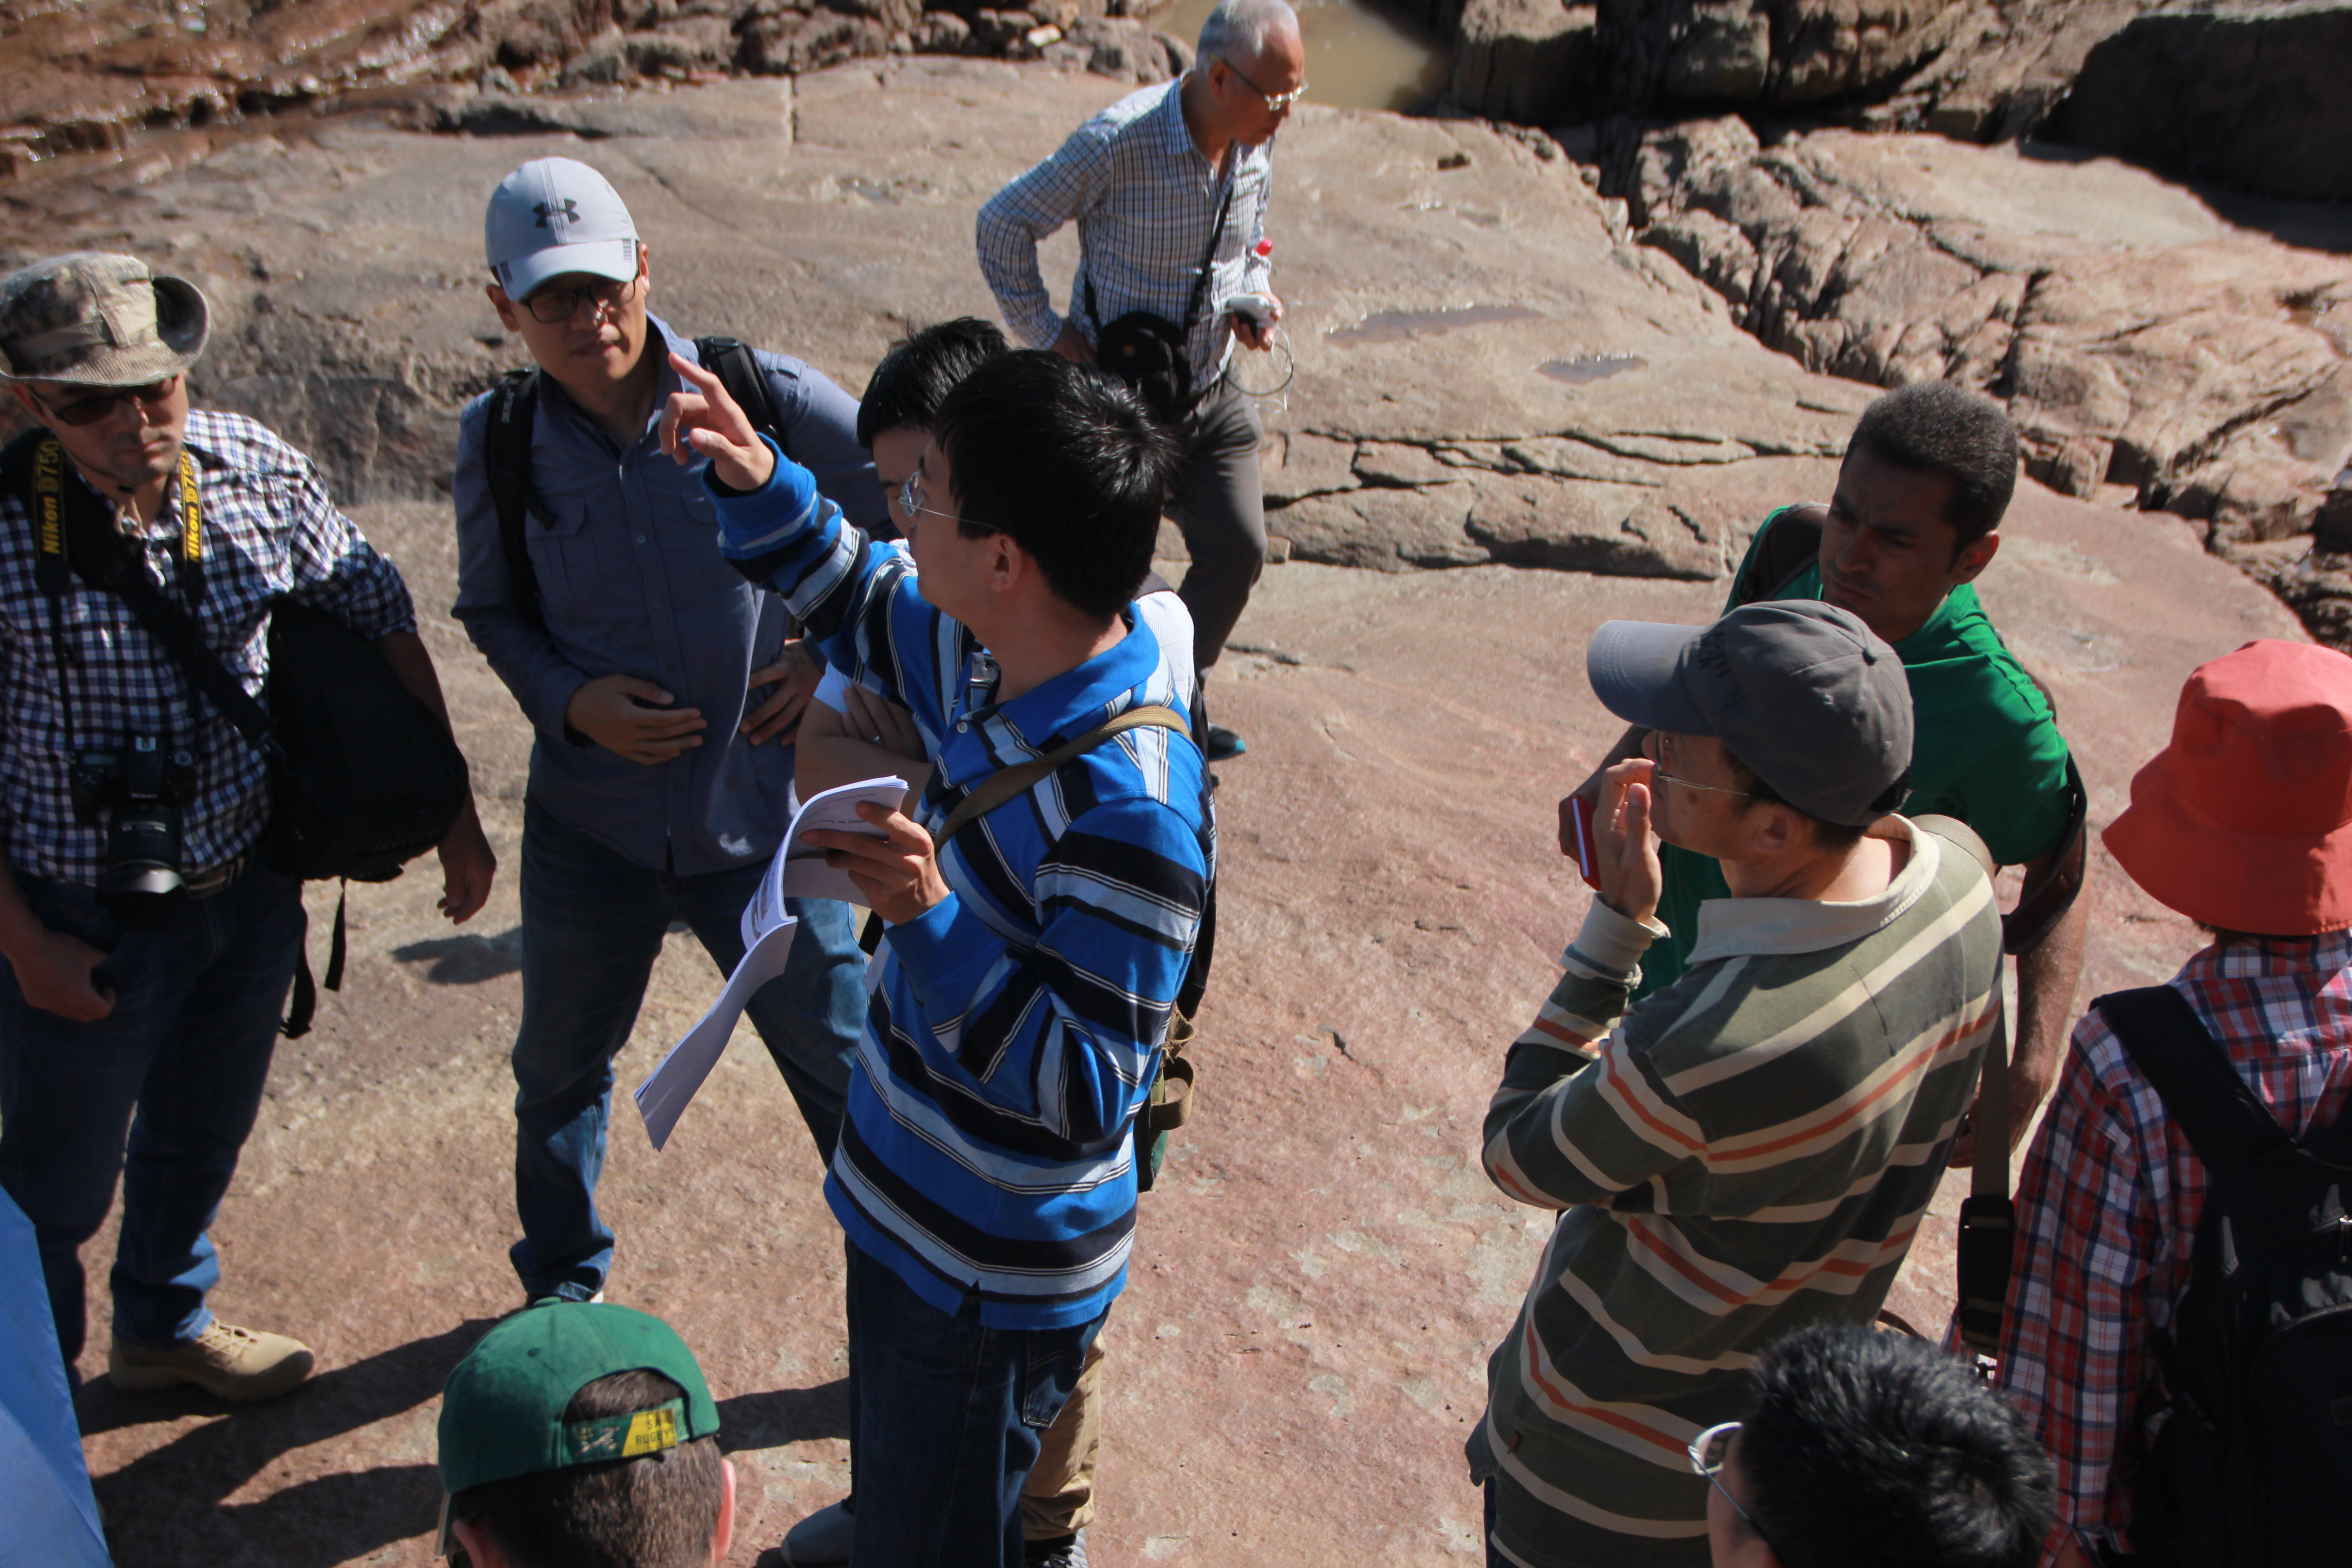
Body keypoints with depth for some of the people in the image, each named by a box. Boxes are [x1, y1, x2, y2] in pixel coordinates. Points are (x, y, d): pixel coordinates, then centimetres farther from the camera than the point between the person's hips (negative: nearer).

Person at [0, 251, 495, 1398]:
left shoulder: (253, 467, -10)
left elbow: (375, 608, 2)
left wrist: (454, 808, 1)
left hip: (249, 886, 5)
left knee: (203, 1137, 26)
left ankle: (164, 1326, 53)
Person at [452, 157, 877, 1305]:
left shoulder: (764, 398, -14)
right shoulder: (496, 442, -7)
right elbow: (489, 608, 8)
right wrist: (568, 699, -11)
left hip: (762, 819, -2)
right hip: (590, 823, 3)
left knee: (847, 1076, 10)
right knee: (559, 1071, 22)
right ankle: (559, 1286, 51)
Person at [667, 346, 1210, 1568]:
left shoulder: (1130, 809, -34)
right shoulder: (985, 662, -8)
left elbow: (1089, 1089, -30)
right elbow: (860, 606, 14)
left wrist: (930, 918, -36)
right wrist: (757, 484, -2)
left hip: (992, 1283, -8)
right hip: (905, 1211, 8)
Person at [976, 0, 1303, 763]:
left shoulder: (1256, 146, -3)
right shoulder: (1119, 143, -23)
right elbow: (1003, 224, -14)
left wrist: (1254, 300, -2)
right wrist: (1047, 332, -13)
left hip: (1210, 392, 6)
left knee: (1239, 547, 4)